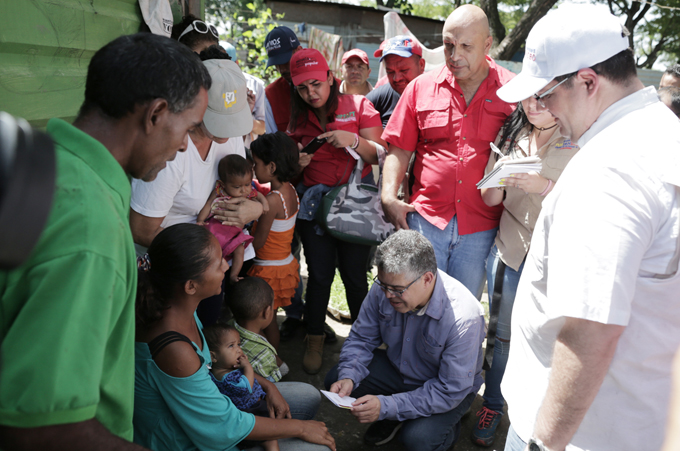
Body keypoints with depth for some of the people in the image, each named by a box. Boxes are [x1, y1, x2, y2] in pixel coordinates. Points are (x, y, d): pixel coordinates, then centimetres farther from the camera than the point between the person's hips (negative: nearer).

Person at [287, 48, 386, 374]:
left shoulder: (358, 106, 0)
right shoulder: (299, 118, 11)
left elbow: (379, 155, -4)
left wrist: (353, 141, -20)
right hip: (314, 203, 3)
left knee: (354, 274, 0)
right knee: (319, 274, 3)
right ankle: (315, 341, 20)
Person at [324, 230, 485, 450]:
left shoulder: (463, 318, -36)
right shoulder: (385, 287, -21)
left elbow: (450, 391, -30)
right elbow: (361, 339, -6)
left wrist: (387, 406, -35)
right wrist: (348, 377, -26)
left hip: (450, 390, -4)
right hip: (397, 368, 5)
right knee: (335, 380, -13)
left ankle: (447, 429, 7)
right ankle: (392, 419, 12)